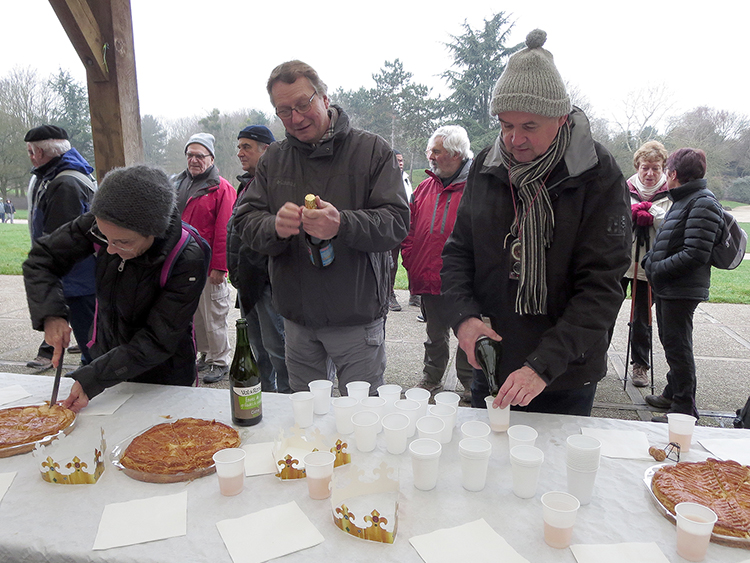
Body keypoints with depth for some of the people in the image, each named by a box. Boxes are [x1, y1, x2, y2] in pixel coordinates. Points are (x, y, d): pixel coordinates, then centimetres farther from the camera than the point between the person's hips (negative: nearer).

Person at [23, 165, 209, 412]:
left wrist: (91, 380, -29)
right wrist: (50, 314, -20)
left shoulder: (187, 260, -31)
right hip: (107, 362, 4)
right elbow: (42, 258, -4)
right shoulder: (100, 226, -19)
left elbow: (158, 342, -26)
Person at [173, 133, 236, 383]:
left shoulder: (221, 189, -10)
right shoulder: (178, 184, 13)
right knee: (194, 314, 16)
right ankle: (205, 355, 31)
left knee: (213, 316, 1)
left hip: (208, 267, -7)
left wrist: (219, 267, -19)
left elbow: (224, 231, -16)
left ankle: (220, 361, 16)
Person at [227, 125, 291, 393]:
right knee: (257, 346, 19)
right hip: (247, 280, 10)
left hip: (268, 280, -10)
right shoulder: (247, 183, 17)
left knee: (276, 346, 0)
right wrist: (236, 271, 19)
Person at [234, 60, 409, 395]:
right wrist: (274, 226, -22)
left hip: (357, 318, -3)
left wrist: (343, 224, -31)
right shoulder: (273, 159, 8)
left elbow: (397, 222, -13)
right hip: (296, 317, 4)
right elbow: (246, 221, 1)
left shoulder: (372, 150, -4)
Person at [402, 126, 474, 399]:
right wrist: (410, 262, 4)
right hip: (429, 280, 5)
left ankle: (470, 384, 28)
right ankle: (432, 379, 36)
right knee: (435, 334, 20)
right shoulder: (425, 188, 10)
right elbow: (410, 231, 13)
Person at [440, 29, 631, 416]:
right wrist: (463, 315, -14)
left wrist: (544, 364, -26)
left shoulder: (599, 177, -12)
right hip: (490, 368, 3)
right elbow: (458, 251, 4)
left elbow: (602, 286, -17)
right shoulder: (486, 167, -1)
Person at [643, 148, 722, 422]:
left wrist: (657, 269, -17)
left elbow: (695, 254, -23)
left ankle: (684, 409, 8)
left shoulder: (703, 203, -16)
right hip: (667, 288, 10)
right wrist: (650, 261, 7)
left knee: (678, 348, -3)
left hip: (682, 291, -10)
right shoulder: (682, 200, 15)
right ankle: (672, 394, 34)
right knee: (671, 343, 19)